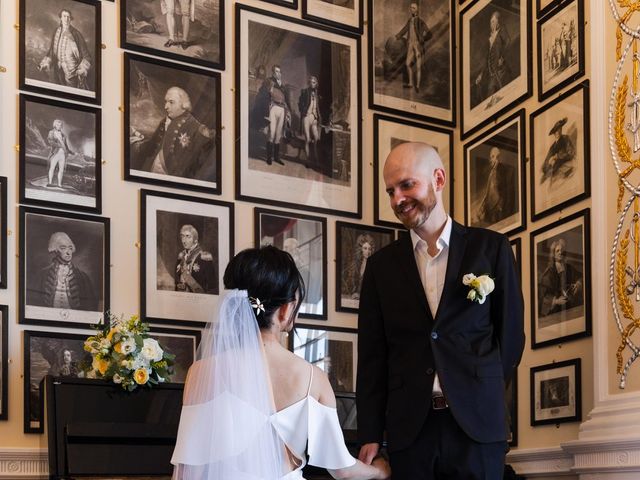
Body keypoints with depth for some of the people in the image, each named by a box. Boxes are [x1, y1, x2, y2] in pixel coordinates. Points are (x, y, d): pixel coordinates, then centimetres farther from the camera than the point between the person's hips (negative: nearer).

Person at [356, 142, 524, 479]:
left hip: (476, 425, -1)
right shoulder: (381, 265, 9)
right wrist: (370, 436, 2)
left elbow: (511, 332, 8)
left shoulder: (490, 248, 4)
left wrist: (483, 392, 7)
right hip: (408, 427, 2)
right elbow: (372, 356, 7)